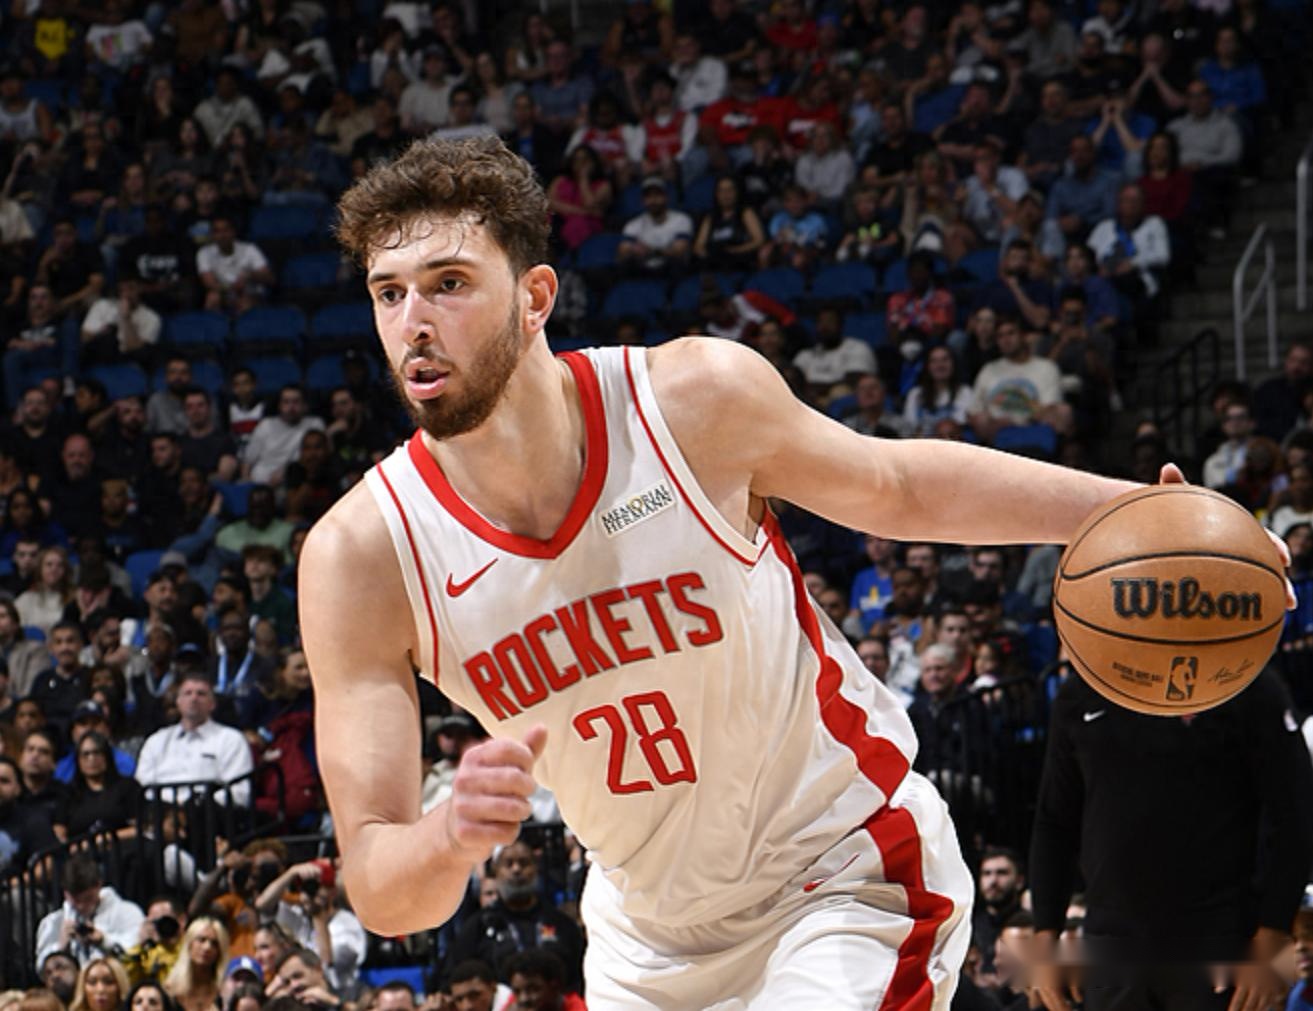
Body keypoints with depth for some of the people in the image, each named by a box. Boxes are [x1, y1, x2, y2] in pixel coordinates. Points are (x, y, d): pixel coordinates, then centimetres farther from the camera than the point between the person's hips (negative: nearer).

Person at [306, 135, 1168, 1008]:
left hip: (848, 869, -3)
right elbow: (380, 893, -19)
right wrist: (454, 837, -42)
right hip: (651, 938, 3)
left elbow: (898, 488, 2)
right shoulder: (360, 557, -20)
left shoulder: (698, 399, -21)